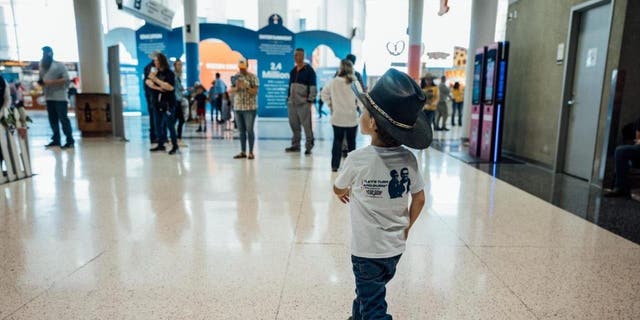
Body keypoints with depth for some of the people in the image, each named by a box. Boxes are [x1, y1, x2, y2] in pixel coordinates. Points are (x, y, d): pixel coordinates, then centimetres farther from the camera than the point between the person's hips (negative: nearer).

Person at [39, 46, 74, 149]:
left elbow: (66, 79, -14)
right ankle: (56, 139, 16)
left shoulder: (59, 65, -4)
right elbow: (42, 80, 24)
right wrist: (40, 82, 1)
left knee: (63, 119, -7)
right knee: (52, 120, 9)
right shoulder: (42, 66, 14)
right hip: (49, 97, 7)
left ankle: (70, 141, -5)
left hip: (60, 97, -7)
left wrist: (51, 82, -19)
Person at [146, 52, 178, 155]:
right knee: (158, 125, 9)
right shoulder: (154, 72, 11)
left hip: (168, 103, -6)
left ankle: (175, 146, 2)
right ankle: (160, 145, 18)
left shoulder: (169, 73, -6)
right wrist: (157, 88, -15)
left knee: (170, 125, -6)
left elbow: (170, 87, -18)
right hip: (157, 103, 6)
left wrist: (156, 79, -18)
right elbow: (148, 82, 2)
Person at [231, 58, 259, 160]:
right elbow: (231, 90, 10)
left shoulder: (252, 77, -3)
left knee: (249, 130, -3)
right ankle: (243, 152, 15)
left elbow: (255, 91, -8)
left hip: (249, 108, -5)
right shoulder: (235, 77, 11)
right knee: (241, 131, 8)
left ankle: (251, 152, 5)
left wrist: (246, 87, -22)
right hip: (237, 107, 5)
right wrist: (236, 88, -11)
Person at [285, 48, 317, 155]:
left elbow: (312, 86, -9)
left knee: (306, 125, -6)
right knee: (294, 124, 9)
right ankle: (295, 145, 19)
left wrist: (310, 100, -14)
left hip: (303, 103, -7)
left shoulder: (309, 70, -4)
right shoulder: (293, 71, 17)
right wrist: (288, 98, 17)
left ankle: (309, 146, 2)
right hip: (292, 102, 7)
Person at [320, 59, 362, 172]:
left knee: (337, 141, 9)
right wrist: (356, 106, 9)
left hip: (337, 117, 1)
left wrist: (329, 104, 13)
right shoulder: (355, 83, -8)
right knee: (351, 141, 11)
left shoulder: (333, 82, -3)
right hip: (352, 117, -1)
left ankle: (335, 165, 7)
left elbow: (323, 93, 5)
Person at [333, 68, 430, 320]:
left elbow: (338, 190, -3)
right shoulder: (409, 159, -10)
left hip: (368, 251, -5)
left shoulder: (357, 160, -23)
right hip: (395, 248, 6)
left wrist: (345, 193, 20)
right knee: (369, 292, 29)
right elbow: (419, 199, 1)